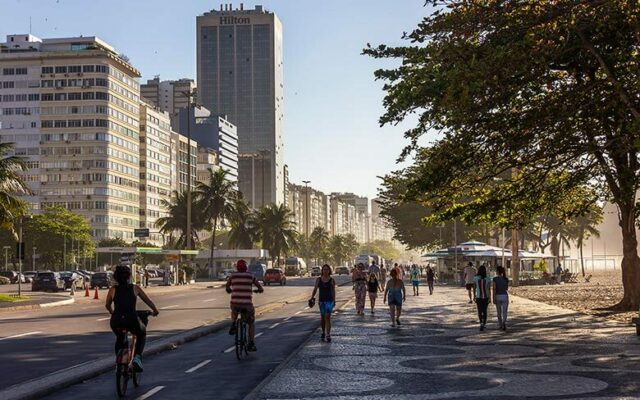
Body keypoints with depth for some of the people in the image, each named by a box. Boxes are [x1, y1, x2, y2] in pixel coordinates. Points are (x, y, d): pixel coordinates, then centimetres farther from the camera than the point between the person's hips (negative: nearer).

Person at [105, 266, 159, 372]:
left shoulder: (113, 290, 13)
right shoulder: (135, 288, 9)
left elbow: (107, 306, 27)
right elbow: (149, 302, 17)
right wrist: (155, 311, 36)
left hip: (116, 321, 2)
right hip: (131, 319, -2)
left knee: (120, 338, 36)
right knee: (142, 333, 30)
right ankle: (137, 357, 8)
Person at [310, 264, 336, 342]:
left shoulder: (332, 280, -1)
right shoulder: (318, 279, 3)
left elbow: (333, 291, 5)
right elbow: (315, 289, 5)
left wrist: (334, 301, 7)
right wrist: (312, 298, -5)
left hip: (329, 300, -2)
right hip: (321, 300, 2)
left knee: (327, 317, -13)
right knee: (322, 317, 13)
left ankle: (328, 335, -15)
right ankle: (323, 332, 31)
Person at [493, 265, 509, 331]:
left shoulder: (495, 279, -7)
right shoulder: (506, 279, -1)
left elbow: (494, 289, -10)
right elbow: (507, 289, 11)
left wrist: (494, 299, -8)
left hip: (498, 296, 0)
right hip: (505, 296, 0)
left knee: (499, 312, 17)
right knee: (504, 312, -1)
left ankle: (500, 325, 24)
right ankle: (504, 323, -26)